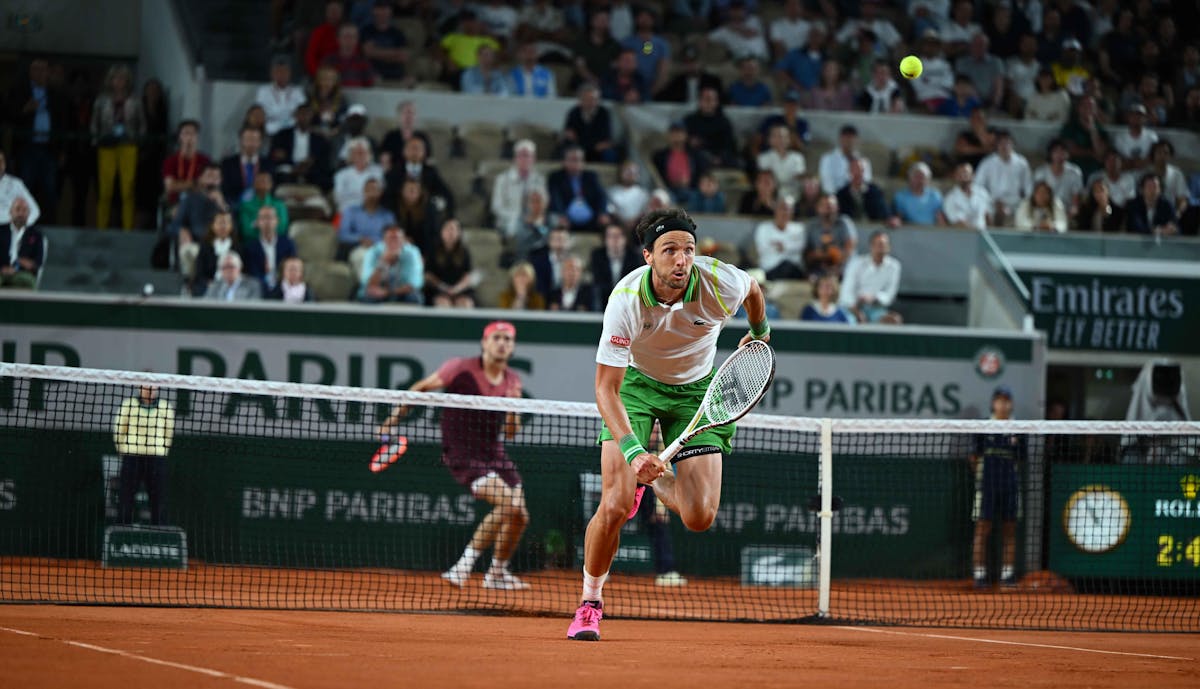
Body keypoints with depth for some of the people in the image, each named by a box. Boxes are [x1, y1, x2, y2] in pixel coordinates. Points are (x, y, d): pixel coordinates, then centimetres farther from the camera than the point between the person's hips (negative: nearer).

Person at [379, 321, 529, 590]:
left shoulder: (512, 380, 5)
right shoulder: (461, 369, -12)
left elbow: (510, 433, 7)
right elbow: (420, 388, 1)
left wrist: (513, 408, -12)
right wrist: (395, 417, 0)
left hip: (494, 453, 7)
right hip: (462, 454, -7)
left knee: (519, 517, 4)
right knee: (509, 505, -24)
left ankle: (497, 573, 28)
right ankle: (465, 564, -12)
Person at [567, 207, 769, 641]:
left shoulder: (722, 284, -27)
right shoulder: (626, 300, -31)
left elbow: (753, 288, 1)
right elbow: (606, 388, -29)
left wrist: (760, 332, 20)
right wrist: (632, 449, -43)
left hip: (696, 389, 2)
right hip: (636, 383, -2)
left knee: (699, 517, -12)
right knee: (615, 506, -18)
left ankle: (656, 481, 25)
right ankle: (589, 604, 6)